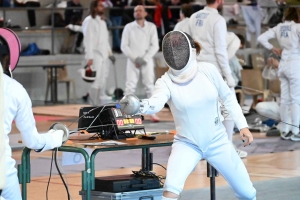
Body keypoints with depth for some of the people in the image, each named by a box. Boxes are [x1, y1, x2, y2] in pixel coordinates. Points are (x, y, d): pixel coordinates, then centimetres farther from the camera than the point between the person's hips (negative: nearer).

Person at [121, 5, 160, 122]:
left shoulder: (151, 27, 4)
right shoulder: (129, 27, 3)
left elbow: (155, 46, -1)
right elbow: (124, 46, 0)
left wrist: (144, 59, -12)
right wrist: (135, 58, -11)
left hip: (147, 61, 0)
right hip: (133, 61, 0)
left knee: (150, 86, 0)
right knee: (130, 87, -5)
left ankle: (153, 113, 3)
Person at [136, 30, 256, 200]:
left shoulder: (208, 70, -13)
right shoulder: (166, 81, -18)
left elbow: (228, 97, 3)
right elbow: (156, 103, -41)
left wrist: (243, 125, -4)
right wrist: (139, 105, -63)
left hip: (217, 142, 2)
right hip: (187, 144, -2)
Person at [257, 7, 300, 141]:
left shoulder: (278, 28, 6)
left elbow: (261, 38, 3)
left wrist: (273, 49, 9)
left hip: (283, 64, 6)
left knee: (284, 99, 10)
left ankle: (285, 131, 15)